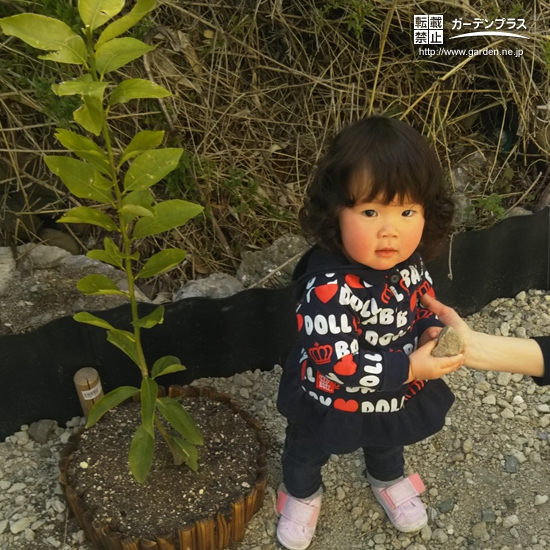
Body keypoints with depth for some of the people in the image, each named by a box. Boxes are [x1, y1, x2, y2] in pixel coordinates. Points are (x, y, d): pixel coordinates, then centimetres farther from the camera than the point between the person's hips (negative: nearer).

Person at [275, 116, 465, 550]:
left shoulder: (408, 261, -19)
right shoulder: (328, 287, -41)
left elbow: (423, 299, 1)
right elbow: (336, 363, -38)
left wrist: (432, 333, -19)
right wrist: (410, 368, -34)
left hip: (397, 392, 6)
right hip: (331, 400, -5)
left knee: (386, 443, 36)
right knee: (309, 450, 27)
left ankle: (389, 480, 70)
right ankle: (302, 494, 61)